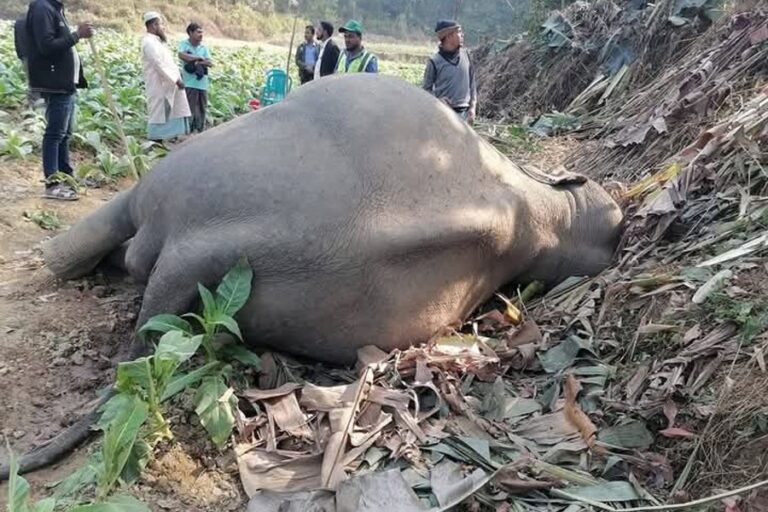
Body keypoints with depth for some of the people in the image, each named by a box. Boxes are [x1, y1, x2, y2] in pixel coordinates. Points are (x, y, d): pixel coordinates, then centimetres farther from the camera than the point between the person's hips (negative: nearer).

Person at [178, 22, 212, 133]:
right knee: (191, 110, -7)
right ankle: (189, 131, -1)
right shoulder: (183, 44, 1)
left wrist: (197, 62, -12)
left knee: (202, 109, 9)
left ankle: (201, 131, 19)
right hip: (190, 83, -4)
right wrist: (199, 58, -12)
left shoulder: (204, 47, 11)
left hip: (202, 83, 4)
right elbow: (182, 55, -18)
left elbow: (210, 63, 2)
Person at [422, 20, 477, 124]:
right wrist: (438, 99, -18)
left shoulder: (465, 55, 5)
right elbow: (427, 88, 0)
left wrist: (473, 107, 5)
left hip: (463, 113, 4)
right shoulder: (435, 61, -8)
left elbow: (472, 83, 12)